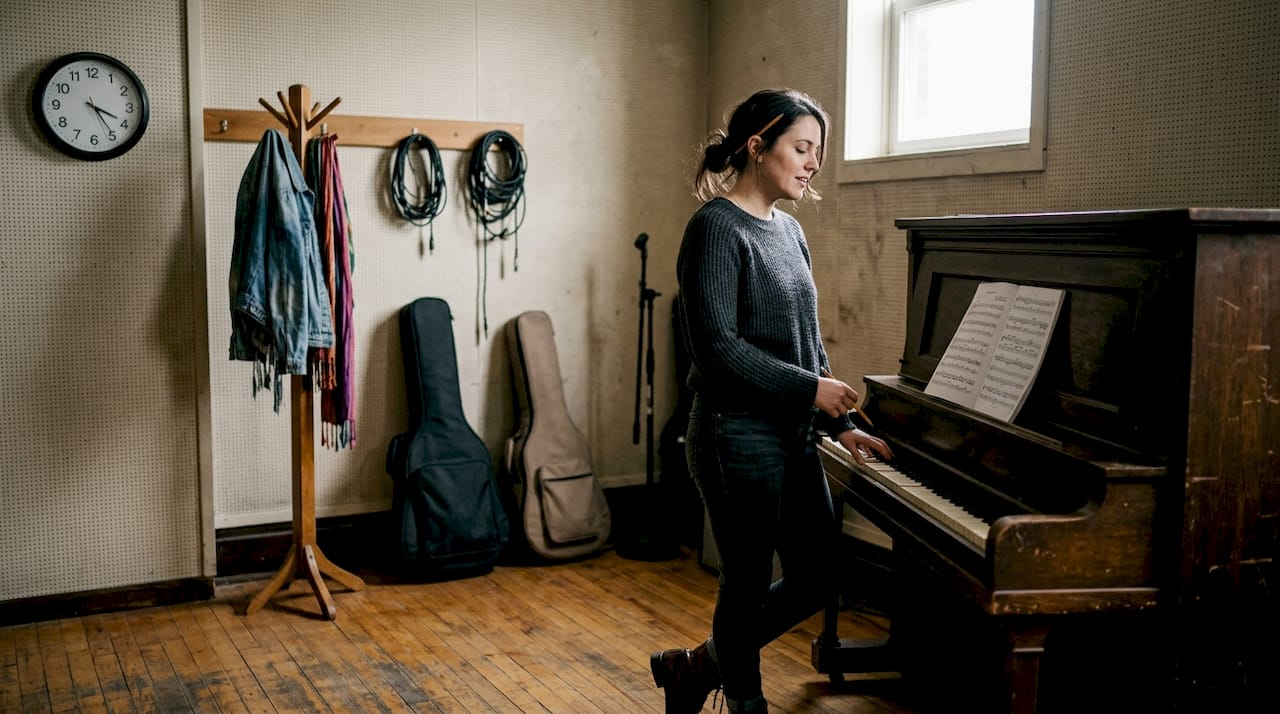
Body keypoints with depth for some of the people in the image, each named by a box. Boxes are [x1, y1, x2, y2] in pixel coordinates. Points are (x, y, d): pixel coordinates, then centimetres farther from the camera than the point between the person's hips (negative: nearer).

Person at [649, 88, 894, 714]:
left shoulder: (788, 231, 13)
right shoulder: (716, 228, -13)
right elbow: (716, 345, -21)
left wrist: (841, 426, 9)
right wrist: (810, 388, -16)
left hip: (793, 437, 9)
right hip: (738, 436, -9)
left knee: (816, 580, 14)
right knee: (748, 586, 5)